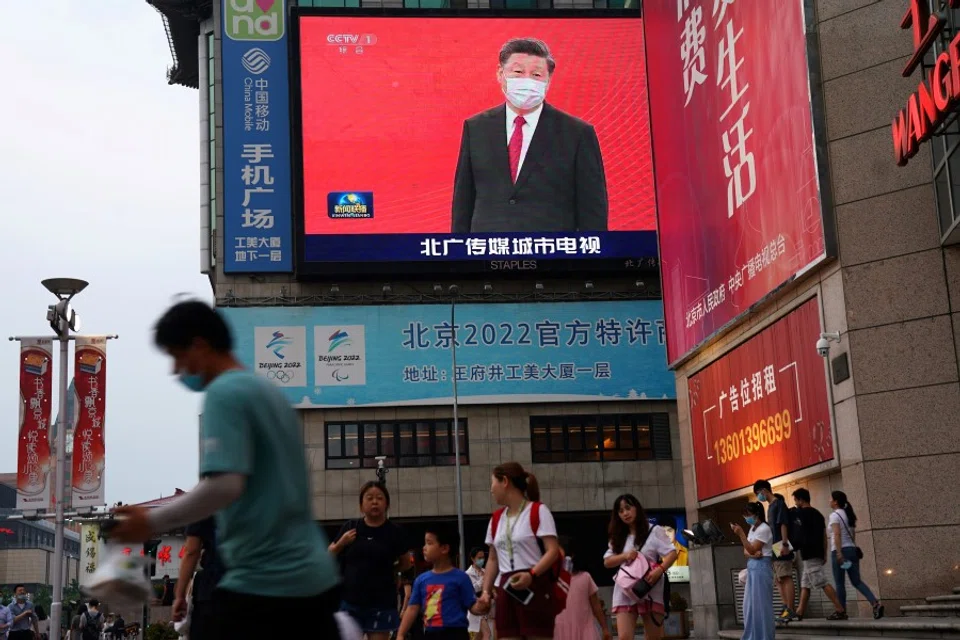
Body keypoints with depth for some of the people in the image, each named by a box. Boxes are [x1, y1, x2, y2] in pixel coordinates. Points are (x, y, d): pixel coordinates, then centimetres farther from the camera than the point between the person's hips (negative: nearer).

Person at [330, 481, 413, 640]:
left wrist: (386, 568, 2)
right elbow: (330, 557, 12)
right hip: (349, 600, 1)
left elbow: (406, 564, 11)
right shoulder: (350, 527, 2)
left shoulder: (394, 532, -2)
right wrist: (341, 543, -4)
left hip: (381, 603, -1)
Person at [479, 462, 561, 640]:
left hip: (535, 587, -6)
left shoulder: (538, 511, -5)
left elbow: (553, 550, -13)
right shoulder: (496, 518, 16)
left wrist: (531, 575, -26)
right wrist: (486, 590, 8)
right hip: (506, 589, 7)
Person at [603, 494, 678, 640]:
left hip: (651, 592, -3)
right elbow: (607, 562, 15)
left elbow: (672, 553, -6)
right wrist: (624, 556, -5)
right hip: (625, 594, 3)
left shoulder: (654, 531, 3)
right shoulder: (618, 537, 18)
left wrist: (659, 570, -24)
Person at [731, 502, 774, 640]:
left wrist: (741, 533, -20)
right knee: (750, 604, 10)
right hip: (752, 567, 9)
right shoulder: (753, 528, 17)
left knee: (760, 603, -5)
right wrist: (752, 554, -10)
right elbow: (746, 551, 13)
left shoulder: (764, 529, -11)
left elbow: (752, 549, -16)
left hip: (761, 567, -9)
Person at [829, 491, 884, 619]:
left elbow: (837, 535, -17)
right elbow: (852, 536, 18)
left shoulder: (835, 515, -6)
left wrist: (839, 553, -22)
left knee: (840, 583, 0)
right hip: (852, 550, 7)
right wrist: (852, 550, 20)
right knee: (856, 581, 5)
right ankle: (875, 603, -13)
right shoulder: (848, 515, 17)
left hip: (841, 551, -7)